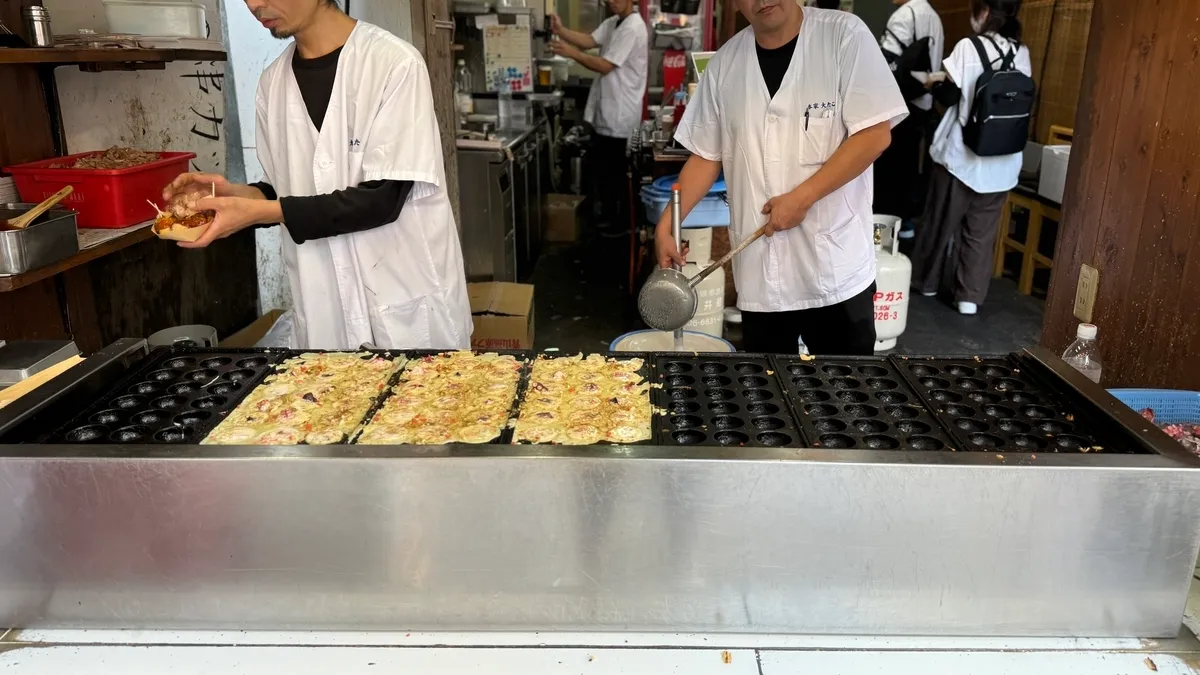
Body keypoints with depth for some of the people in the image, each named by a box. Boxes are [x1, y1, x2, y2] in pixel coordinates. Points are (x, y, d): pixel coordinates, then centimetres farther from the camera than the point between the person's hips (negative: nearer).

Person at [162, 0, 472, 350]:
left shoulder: (394, 62, -12)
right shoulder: (273, 81, 6)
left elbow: (383, 199, -17)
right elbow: (294, 191, 13)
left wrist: (259, 212, -19)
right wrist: (237, 194, -7)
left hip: (409, 301, -4)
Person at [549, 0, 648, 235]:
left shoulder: (633, 29, -18)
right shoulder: (611, 23, 13)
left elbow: (605, 66, -21)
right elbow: (589, 41, 1)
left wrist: (571, 53, -22)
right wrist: (561, 30, -13)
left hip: (620, 114, -9)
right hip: (605, 110, 9)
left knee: (619, 170, 2)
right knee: (602, 166, 17)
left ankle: (625, 220, 15)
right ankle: (610, 212, 31)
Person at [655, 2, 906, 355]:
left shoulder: (844, 34, -4)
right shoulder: (725, 63, 7)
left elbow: (876, 133, -10)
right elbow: (706, 156, 10)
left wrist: (802, 198, -16)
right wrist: (666, 225, -1)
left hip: (837, 269, -3)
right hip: (759, 274, 3)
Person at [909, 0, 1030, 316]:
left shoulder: (969, 47, -11)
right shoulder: (1022, 53, 4)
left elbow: (949, 95, -9)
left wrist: (934, 82, 11)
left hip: (962, 154, -4)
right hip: (1001, 161, 4)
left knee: (941, 222, 13)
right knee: (981, 232, 10)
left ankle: (926, 281, 27)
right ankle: (970, 296, 11)